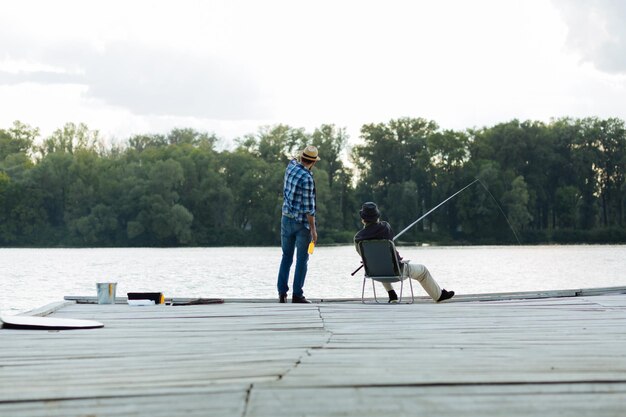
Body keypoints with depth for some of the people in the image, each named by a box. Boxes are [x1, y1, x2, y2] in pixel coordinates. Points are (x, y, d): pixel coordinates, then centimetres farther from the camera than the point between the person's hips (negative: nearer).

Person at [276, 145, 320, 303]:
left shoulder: (291, 166, 1)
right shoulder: (307, 178, -20)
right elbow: (308, 206, -19)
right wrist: (313, 229, -15)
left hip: (287, 218, 7)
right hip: (302, 222, -7)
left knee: (286, 256, 12)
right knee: (302, 259, 1)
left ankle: (282, 293, 8)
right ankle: (297, 294, 1)